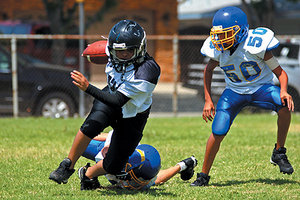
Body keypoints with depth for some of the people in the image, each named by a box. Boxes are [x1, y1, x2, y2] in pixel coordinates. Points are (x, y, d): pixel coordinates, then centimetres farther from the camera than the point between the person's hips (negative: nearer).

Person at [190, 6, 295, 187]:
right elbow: (208, 70, 12)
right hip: (235, 91, 2)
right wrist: (208, 100, 7)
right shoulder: (218, 50, -12)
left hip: (261, 87, -2)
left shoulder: (255, 45, -24)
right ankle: (204, 176, 7)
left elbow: (279, 72, -16)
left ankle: (279, 153, -15)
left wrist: (284, 91, -36)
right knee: (217, 133, -13)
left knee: (285, 105, -33)